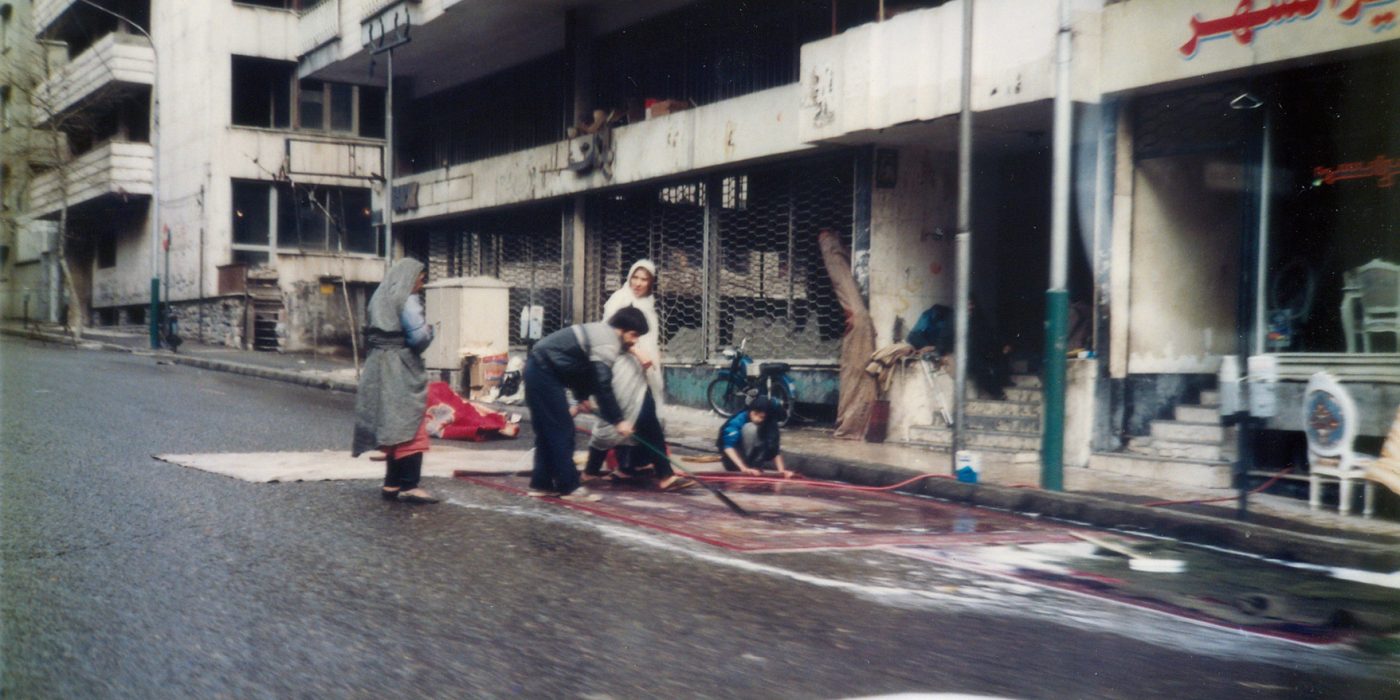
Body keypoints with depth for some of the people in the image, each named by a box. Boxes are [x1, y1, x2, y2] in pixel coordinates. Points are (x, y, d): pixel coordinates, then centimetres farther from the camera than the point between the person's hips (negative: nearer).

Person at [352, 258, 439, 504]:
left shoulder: (380, 297, 14)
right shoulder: (407, 300, -12)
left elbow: (371, 334, 15)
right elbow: (419, 335, -22)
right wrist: (430, 330, -1)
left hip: (378, 367, 9)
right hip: (402, 371, -9)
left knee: (392, 427, 14)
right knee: (411, 428, -6)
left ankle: (392, 484, 17)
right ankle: (409, 485, -10)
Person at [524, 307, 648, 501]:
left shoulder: (601, 332, 15)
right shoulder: (608, 343, -16)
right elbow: (603, 386, -21)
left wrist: (582, 397, 37)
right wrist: (618, 420, -17)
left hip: (538, 368, 10)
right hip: (544, 371, -10)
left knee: (548, 430, 14)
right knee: (562, 430, -6)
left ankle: (541, 484, 18)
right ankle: (569, 487, -3)